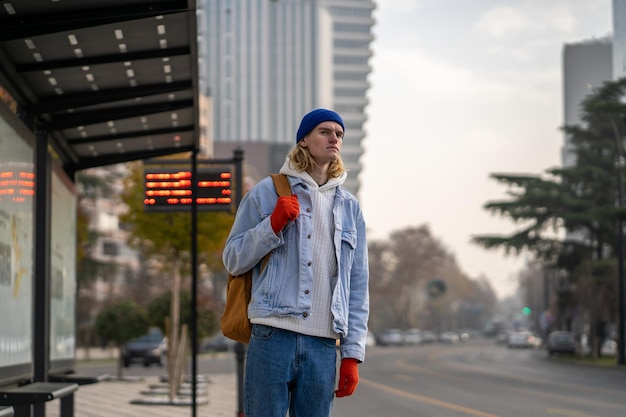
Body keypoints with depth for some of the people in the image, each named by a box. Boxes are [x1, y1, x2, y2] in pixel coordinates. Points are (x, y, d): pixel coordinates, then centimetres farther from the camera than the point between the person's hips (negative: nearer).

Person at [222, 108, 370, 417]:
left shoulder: (350, 208, 16)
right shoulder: (266, 192, 6)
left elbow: (358, 285, 14)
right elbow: (233, 260, 6)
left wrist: (353, 353, 8)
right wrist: (273, 225, -9)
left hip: (323, 345, 3)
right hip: (272, 336, -3)